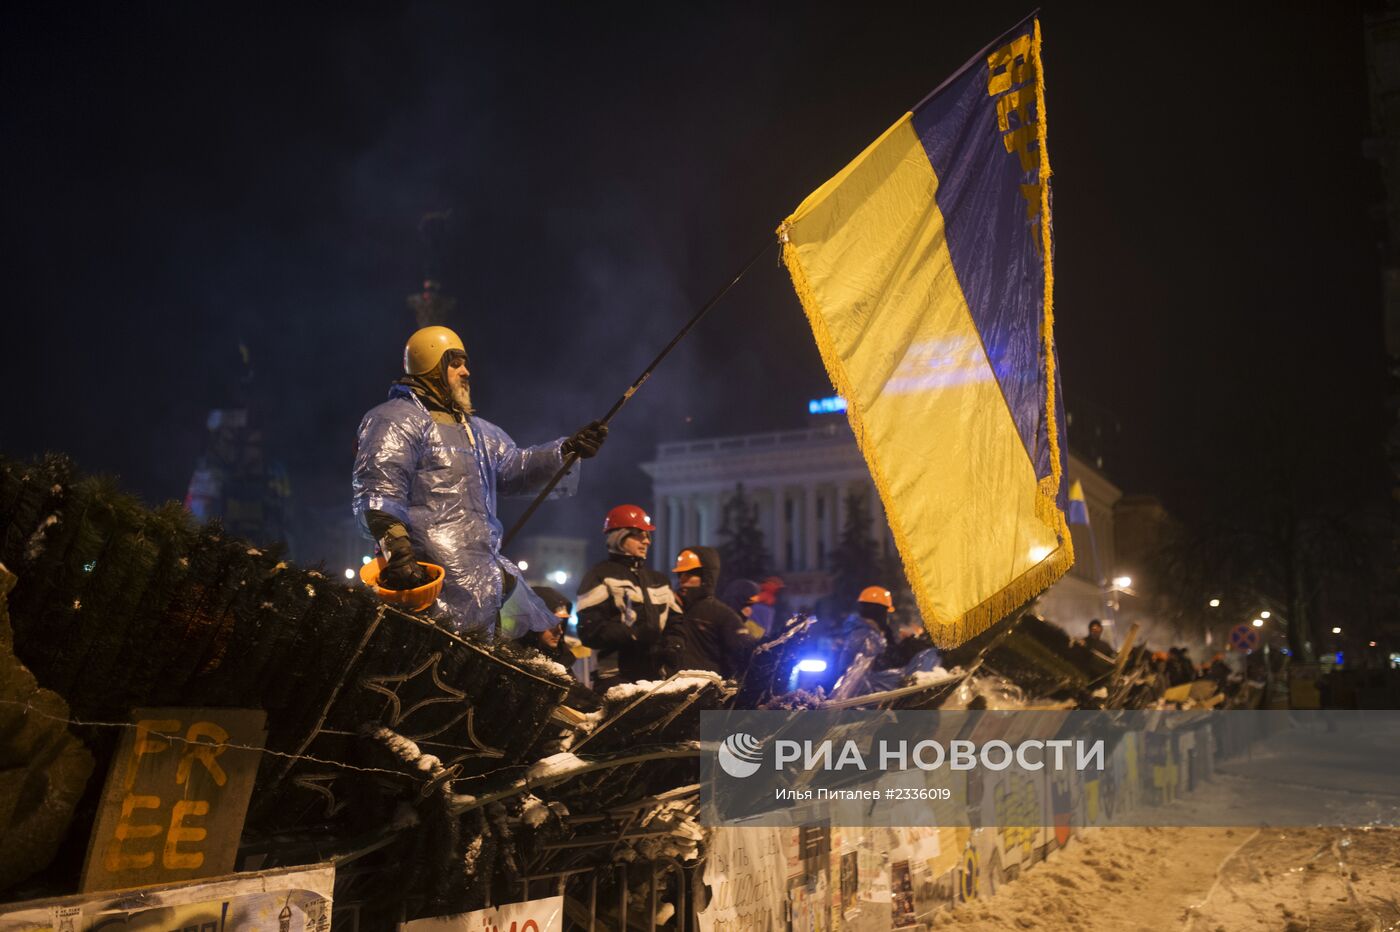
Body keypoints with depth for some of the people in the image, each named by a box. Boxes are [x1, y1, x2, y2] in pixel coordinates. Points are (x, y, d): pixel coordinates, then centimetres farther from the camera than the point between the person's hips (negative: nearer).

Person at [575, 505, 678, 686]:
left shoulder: (659, 580, 22)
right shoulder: (600, 577, 0)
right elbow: (589, 629, -12)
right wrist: (634, 634, -21)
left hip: (657, 678, 7)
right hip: (617, 681, -7)